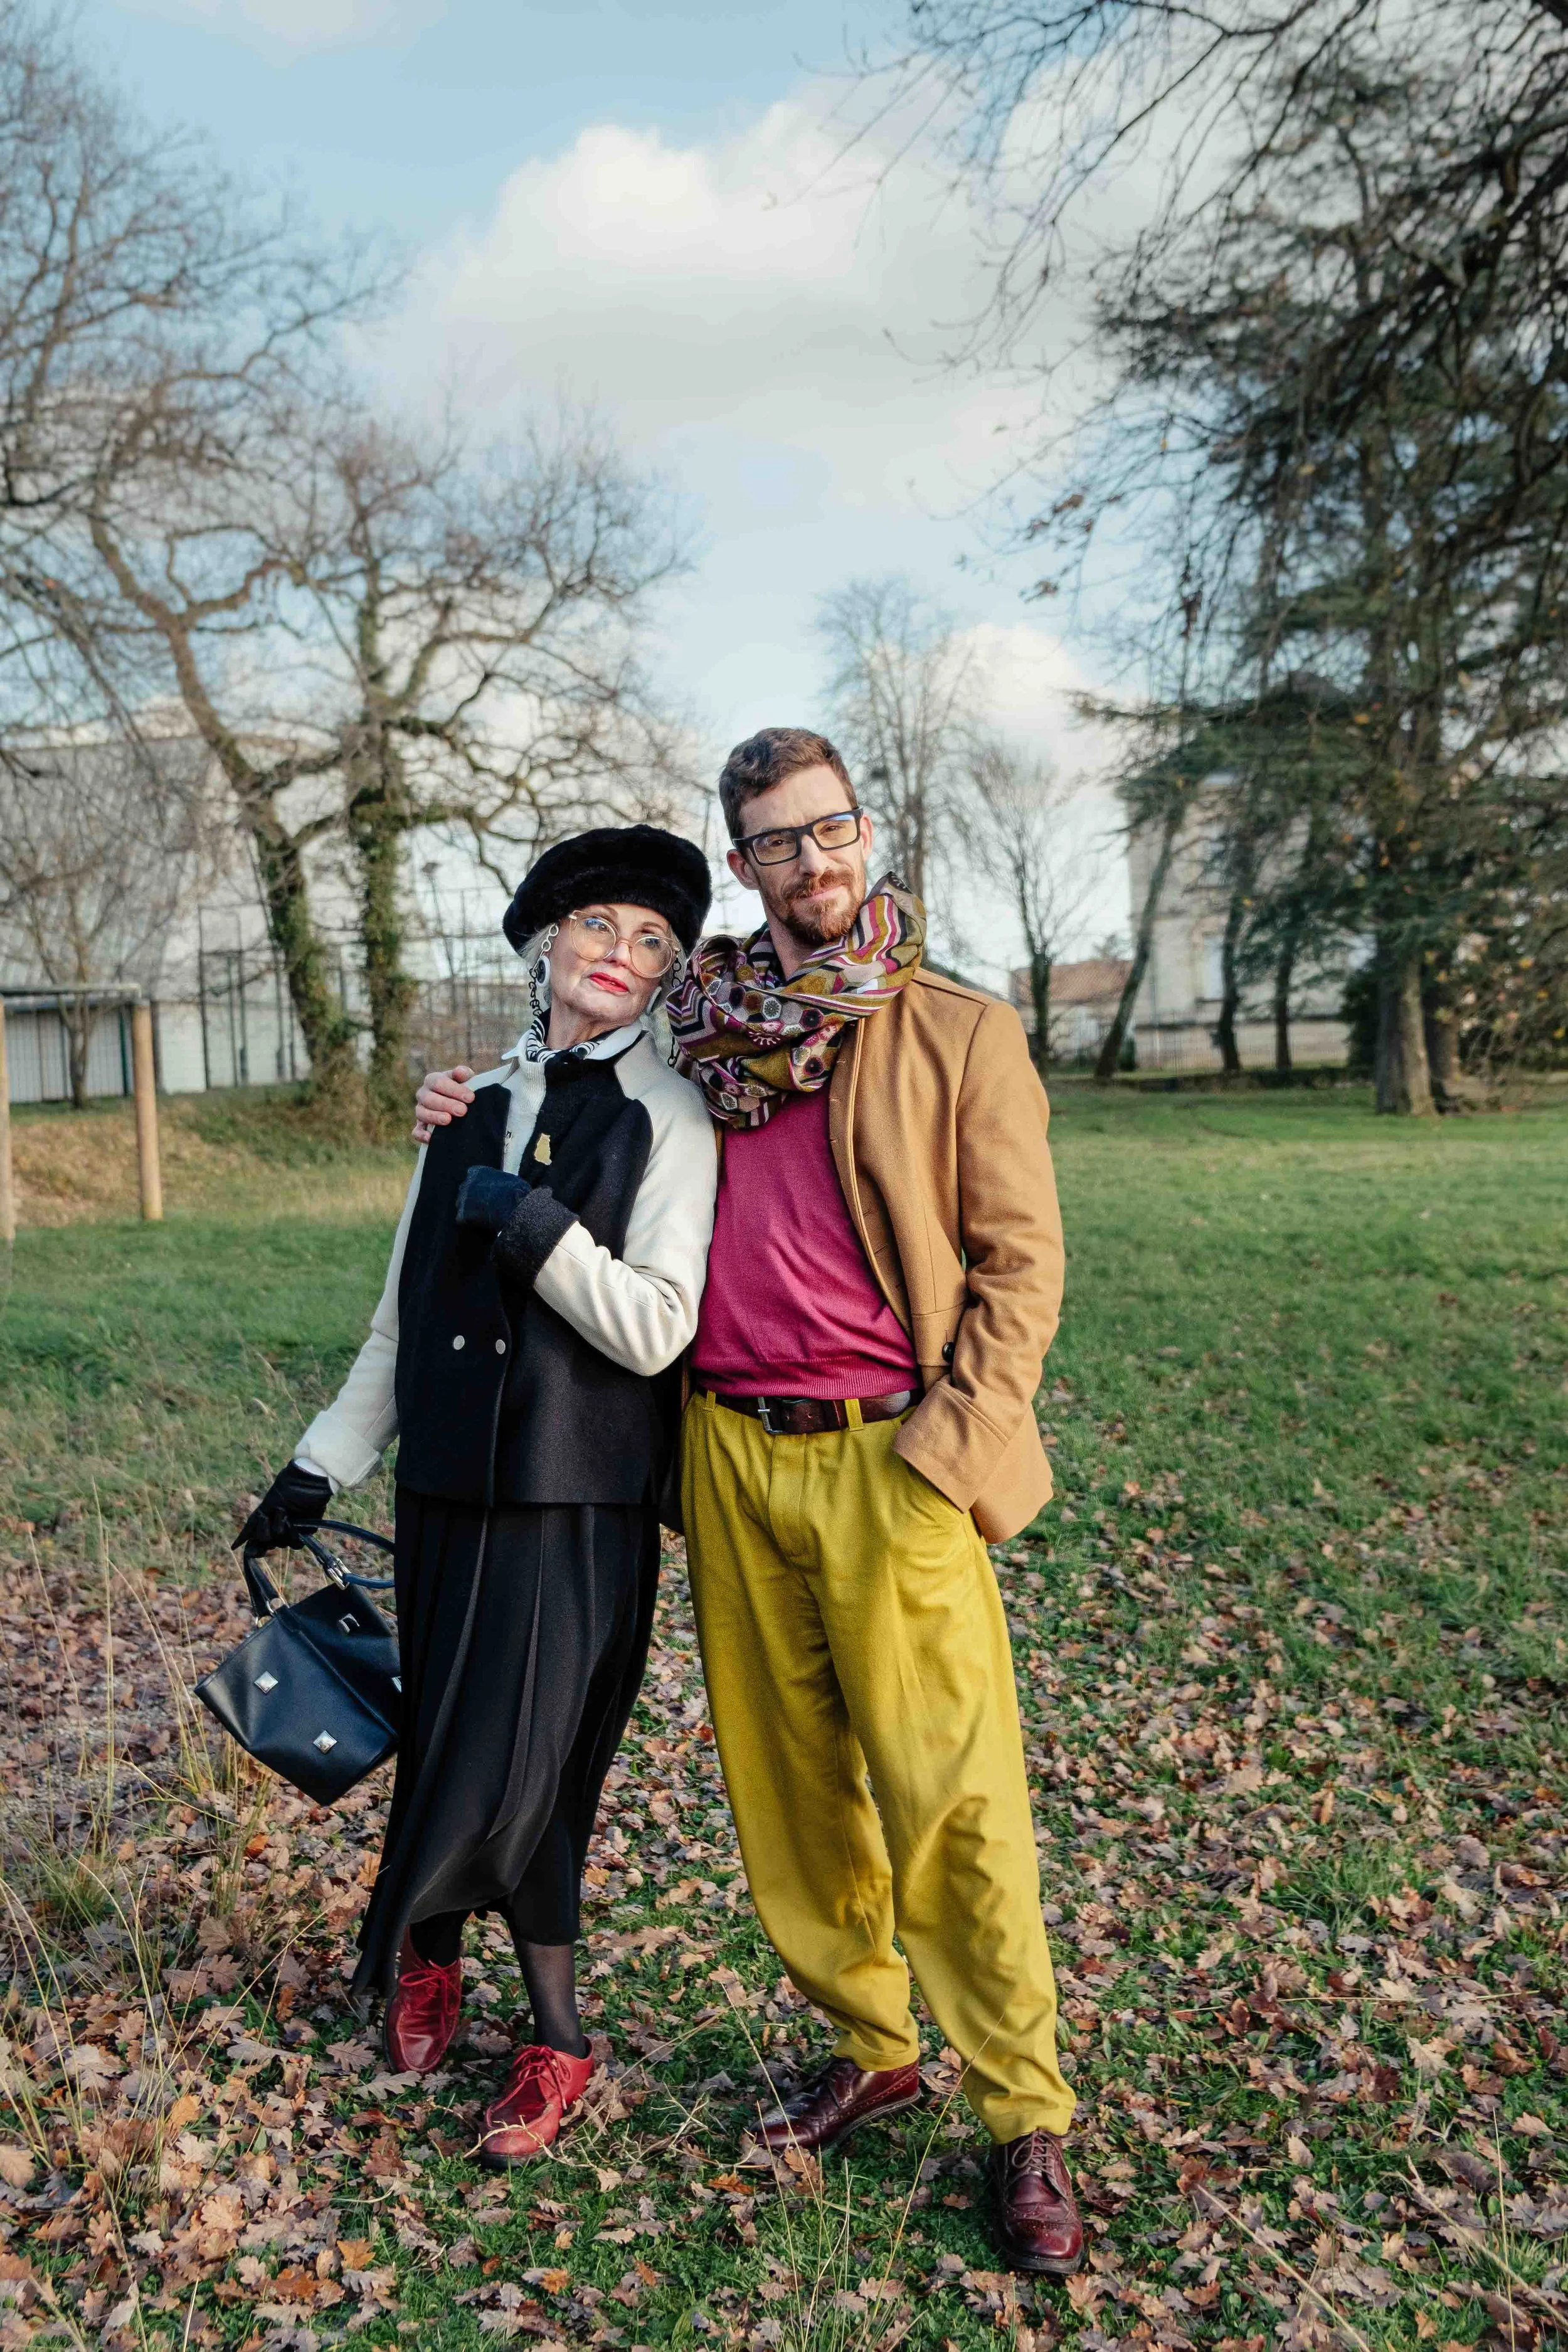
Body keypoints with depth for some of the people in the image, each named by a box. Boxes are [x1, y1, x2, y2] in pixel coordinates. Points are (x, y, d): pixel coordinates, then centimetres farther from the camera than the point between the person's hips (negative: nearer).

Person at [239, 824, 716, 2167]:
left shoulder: (668, 1118, -5)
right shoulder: (471, 1107, 10)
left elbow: (656, 1330, -13)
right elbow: (405, 1316, 14)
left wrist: (531, 1223, -19)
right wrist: (323, 1464, 13)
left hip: (577, 1500, -4)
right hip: (448, 1482, 5)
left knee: (514, 1770, -1)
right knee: (446, 1747, 12)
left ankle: (418, 1948, 30)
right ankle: (557, 2037, 34)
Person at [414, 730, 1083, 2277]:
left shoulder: (960, 1035, -1)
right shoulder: (703, 1029, 10)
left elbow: (1019, 1260, -3)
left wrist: (942, 1449, -11)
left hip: (889, 1463, -4)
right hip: (731, 1454, 4)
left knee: (951, 1798, -1)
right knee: (785, 1779, 13)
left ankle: (1026, 2119, 17)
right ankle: (869, 2050, 32)